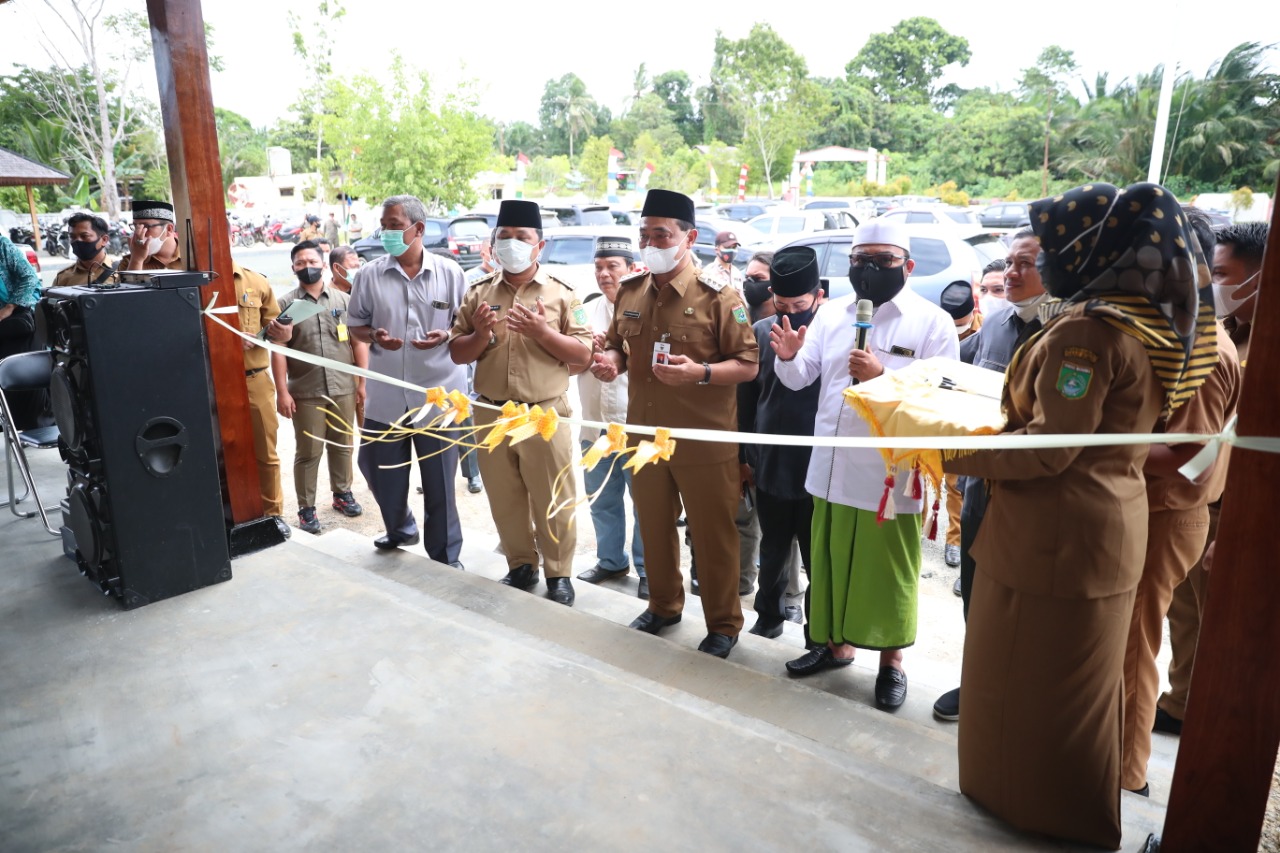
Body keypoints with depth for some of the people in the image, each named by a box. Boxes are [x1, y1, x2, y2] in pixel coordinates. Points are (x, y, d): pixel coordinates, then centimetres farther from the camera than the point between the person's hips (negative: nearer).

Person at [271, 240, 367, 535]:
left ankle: (342, 494, 31)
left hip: (343, 388, 2)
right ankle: (306, 508, 14)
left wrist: (364, 380, 2)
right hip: (305, 392, -2)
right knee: (308, 452, 5)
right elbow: (278, 350, -2)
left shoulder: (343, 300, 7)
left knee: (343, 446, 14)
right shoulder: (285, 304, 1)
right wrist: (282, 391, -8)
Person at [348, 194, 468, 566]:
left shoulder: (449, 273, -1)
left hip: (437, 393, -2)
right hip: (385, 394, 2)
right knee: (380, 471, 14)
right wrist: (374, 336, -13)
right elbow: (355, 325, 9)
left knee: (439, 480, 7)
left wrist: (446, 336, -15)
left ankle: (445, 557, 24)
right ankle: (400, 529, 44)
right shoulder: (369, 274, 2)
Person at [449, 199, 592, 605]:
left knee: (552, 501, 5)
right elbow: (457, 354, 8)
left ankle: (558, 574, 21)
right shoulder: (478, 293, 8)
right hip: (492, 414, 3)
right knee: (504, 500, 14)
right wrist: (481, 335, -12)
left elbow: (583, 356, -5)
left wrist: (543, 332, -19)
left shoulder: (561, 293, -1)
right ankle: (521, 566, 32)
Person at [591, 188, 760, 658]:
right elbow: (617, 344, 20)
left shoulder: (718, 296, -11)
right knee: (654, 529, 19)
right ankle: (663, 605, 40)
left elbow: (748, 364, -11)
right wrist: (611, 359, -4)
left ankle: (723, 625, 24)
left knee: (713, 538, 6)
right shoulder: (629, 291, 6)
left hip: (705, 442, -5)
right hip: (645, 436, 6)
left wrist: (701, 372, -28)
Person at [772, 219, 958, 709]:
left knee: (887, 572, 10)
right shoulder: (832, 314, 8)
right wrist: (789, 356, -17)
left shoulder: (932, 321, -5)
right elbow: (800, 379, 4)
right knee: (831, 561, 17)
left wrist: (882, 376, -24)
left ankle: (891, 661, 29)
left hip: (892, 475, -4)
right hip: (831, 469, 5)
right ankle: (835, 643, 37)